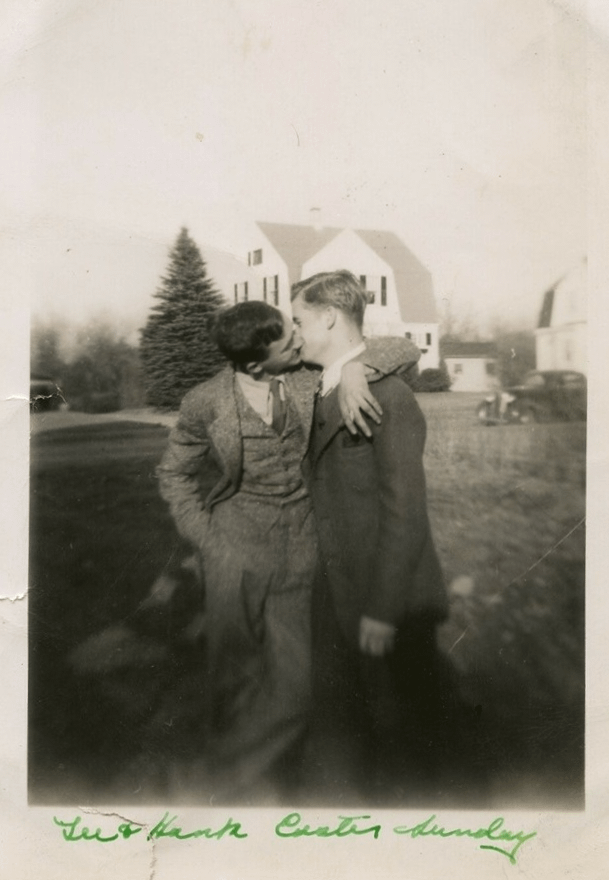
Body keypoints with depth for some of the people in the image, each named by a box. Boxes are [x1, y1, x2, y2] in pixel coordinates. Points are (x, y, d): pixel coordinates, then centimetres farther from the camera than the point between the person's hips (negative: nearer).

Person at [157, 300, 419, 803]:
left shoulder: (311, 375, -7)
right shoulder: (206, 404, -8)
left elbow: (406, 351, -5)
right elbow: (176, 474, 8)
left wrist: (355, 369, -25)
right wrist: (208, 542, 0)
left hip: (301, 555, 1)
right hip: (237, 557, -1)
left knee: (294, 684, 4)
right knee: (235, 680, 11)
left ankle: (256, 784, 33)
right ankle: (227, 788, 39)